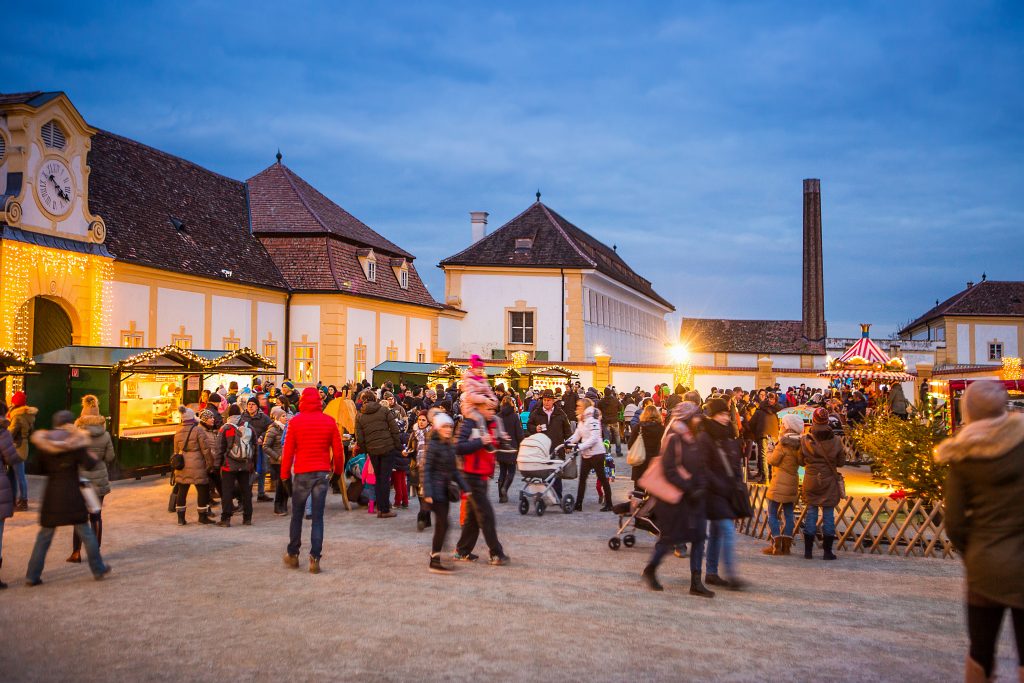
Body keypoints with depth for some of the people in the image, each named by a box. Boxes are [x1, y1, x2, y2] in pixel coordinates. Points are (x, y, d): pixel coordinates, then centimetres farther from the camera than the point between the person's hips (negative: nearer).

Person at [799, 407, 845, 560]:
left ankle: (808, 550, 10)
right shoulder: (835, 441, -10)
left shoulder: (805, 440, -8)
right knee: (828, 515, 6)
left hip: (811, 481, 1)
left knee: (811, 513, 9)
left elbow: (801, 461, 1)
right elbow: (841, 462, 0)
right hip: (829, 482, -1)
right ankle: (827, 551, 9)